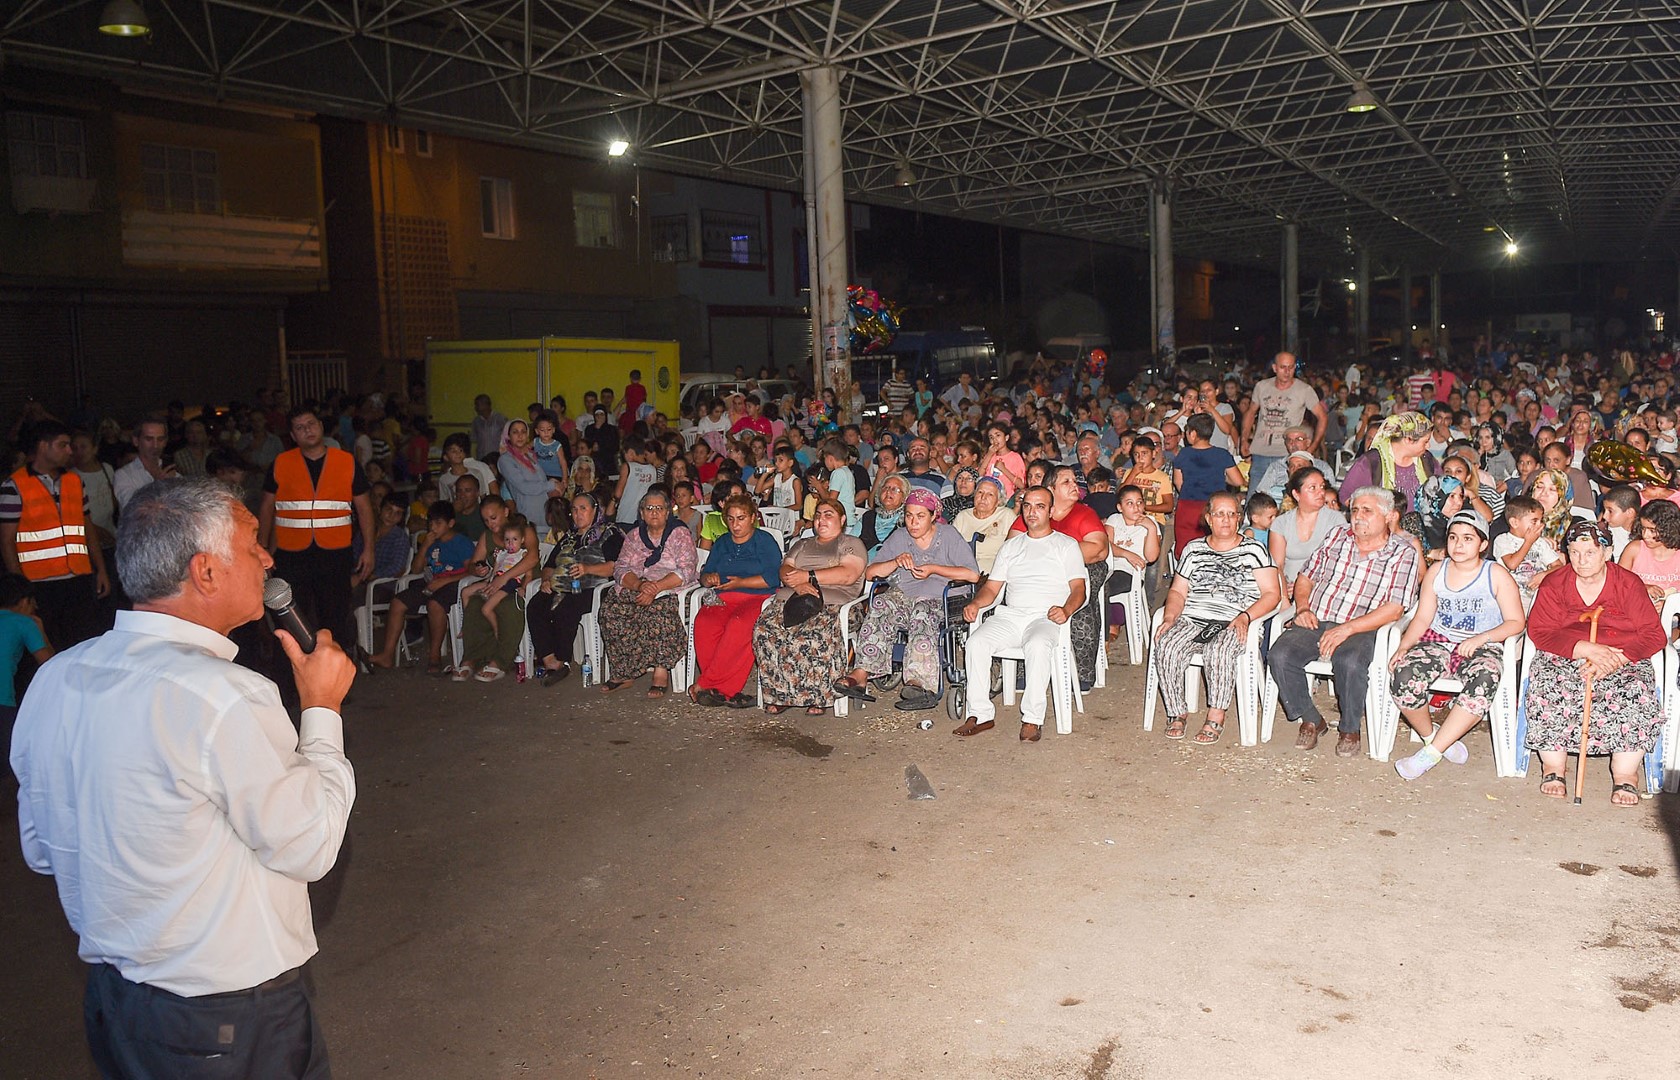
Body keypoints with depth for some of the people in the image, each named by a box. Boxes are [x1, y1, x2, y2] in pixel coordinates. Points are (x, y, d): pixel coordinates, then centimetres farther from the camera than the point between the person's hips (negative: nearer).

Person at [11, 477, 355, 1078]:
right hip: (235, 1020, -7)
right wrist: (322, 707, -9)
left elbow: (41, 850, 9)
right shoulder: (224, 698, -28)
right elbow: (310, 849, -17)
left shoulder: (53, 679, -3)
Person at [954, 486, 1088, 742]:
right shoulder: (1011, 545, 25)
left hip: (1045, 617, -4)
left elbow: (1078, 588, 3)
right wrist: (976, 603, -3)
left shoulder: (1066, 544, 14)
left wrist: (1066, 610, -20)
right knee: (976, 642, -25)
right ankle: (980, 714, -19)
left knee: (1038, 645, -38)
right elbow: (992, 586, 20)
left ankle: (1033, 719, -30)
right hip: (1009, 615, 4)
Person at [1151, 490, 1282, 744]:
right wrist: (1170, 618, -2)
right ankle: (1176, 713, -14)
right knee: (1166, 646, -27)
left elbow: (1272, 593, 3)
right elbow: (1177, 591, 18)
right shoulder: (1193, 549, 18)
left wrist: (1244, 617, -13)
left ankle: (1216, 718, -23)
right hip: (1192, 620, 3)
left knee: (1219, 650, -36)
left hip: (1233, 625, -3)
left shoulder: (1254, 550, 9)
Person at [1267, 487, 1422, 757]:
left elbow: (1394, 609, -8)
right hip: (1315, 622, 4)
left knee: (1349, 663, -36)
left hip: (1361, 629, -3)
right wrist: (1303, 608, 0)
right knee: (1280, 655, -24)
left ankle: (1349, 729, -8)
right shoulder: (1337, 537, 15)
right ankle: (1310, 720, -2)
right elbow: (1306, 577, 21)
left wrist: (1347, 629, -18)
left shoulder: (1404, 553, 2)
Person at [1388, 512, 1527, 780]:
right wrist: (1404, 647, -9)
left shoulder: (1497, 575, 2)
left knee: (1483, 681, -38)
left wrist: (1480, 639, -20)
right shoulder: (1436, 572, 12)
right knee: (1405, 675, -30)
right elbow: (1422, 618, 9)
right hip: (1438, 642, 3)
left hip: (1483, 648, -2)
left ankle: (1431, 753, -31)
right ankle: (1431, 735, -4)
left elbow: (1516, 622, -3)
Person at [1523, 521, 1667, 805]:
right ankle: (1553, 766, -20)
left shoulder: (1629, 584, 1)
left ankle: (1625, 773, -20)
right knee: (1547, 684, -32)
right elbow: (1540, 632, -6)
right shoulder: (1554, 585, 3)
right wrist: (1587, 649, -20)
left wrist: (1615, 660, -21)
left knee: (1637, 690, -32)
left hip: (1623, 660, 0)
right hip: (1565, 657, 0)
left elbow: (1653, 635, -4)